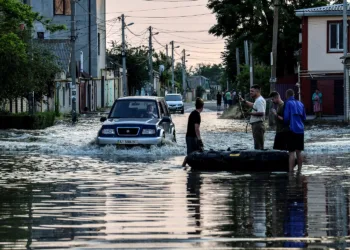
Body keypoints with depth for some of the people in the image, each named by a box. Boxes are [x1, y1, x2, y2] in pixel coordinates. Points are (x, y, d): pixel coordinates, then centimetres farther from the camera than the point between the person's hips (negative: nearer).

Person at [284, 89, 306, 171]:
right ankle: (299, 170, 16)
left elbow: (286, 117, -8)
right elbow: (304, 118, 15)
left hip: (292, 130, -5)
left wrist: (286, 124, 12)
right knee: (299, 152, 12)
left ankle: (291, 171, -10)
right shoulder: (300, 104, 12)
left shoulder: (288, 103, -6)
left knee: (292, 152, -6)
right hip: (300, 130, 6)